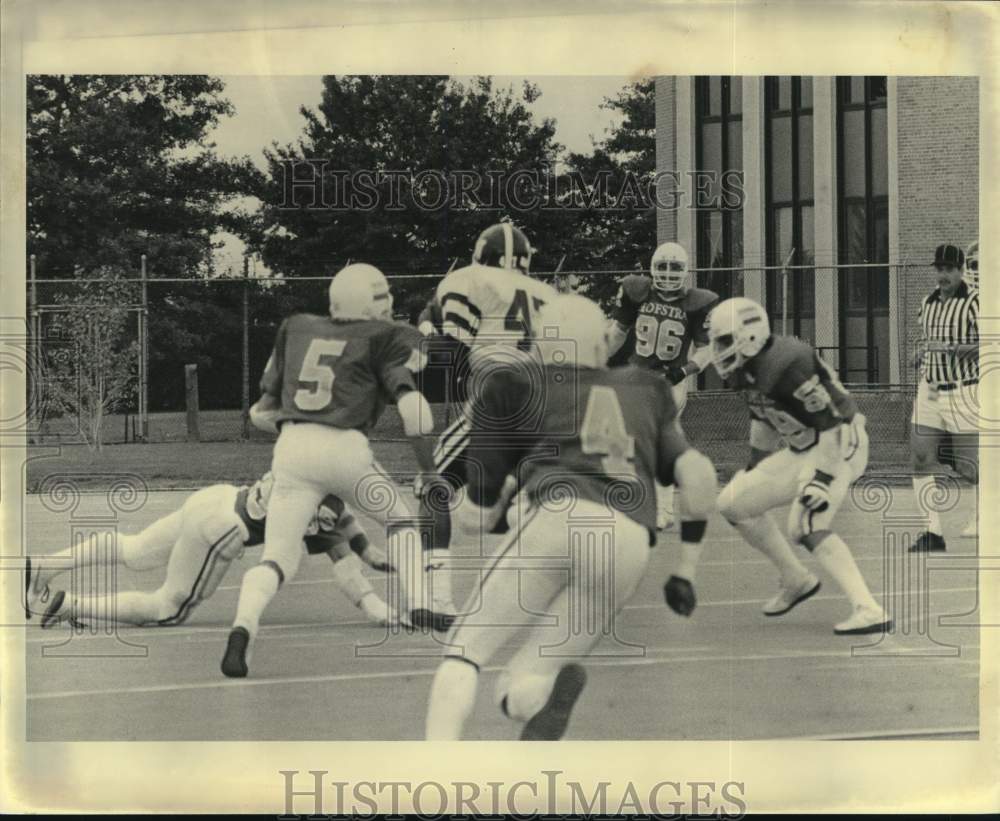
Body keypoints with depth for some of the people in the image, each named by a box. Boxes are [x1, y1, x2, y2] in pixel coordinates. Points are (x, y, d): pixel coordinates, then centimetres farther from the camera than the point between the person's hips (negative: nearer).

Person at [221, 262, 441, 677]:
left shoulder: (297, 329, 21)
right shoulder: (387, 339, 10)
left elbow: (261, 412, 22)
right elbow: (413, 407, -3)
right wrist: (431, 471, 2)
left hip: (291, 447, 3)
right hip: (344, 446, -3)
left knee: (278, 557, 6)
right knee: (400, 518, 23)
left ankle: (242, 627, -20)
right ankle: (420, 606, 10)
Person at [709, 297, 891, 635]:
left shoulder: (787, 363, -26)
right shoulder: (748, 369, 4)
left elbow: (830, 423, -26)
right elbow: (763, 421, 21)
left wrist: (822, 480, -29)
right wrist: (753, 467, 29)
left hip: (837, 446, -10)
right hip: (801, 451, 10)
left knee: (805, 525, -28)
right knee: (733, 502, 10)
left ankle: (869, 611, -32)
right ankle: (796, 581, 21)